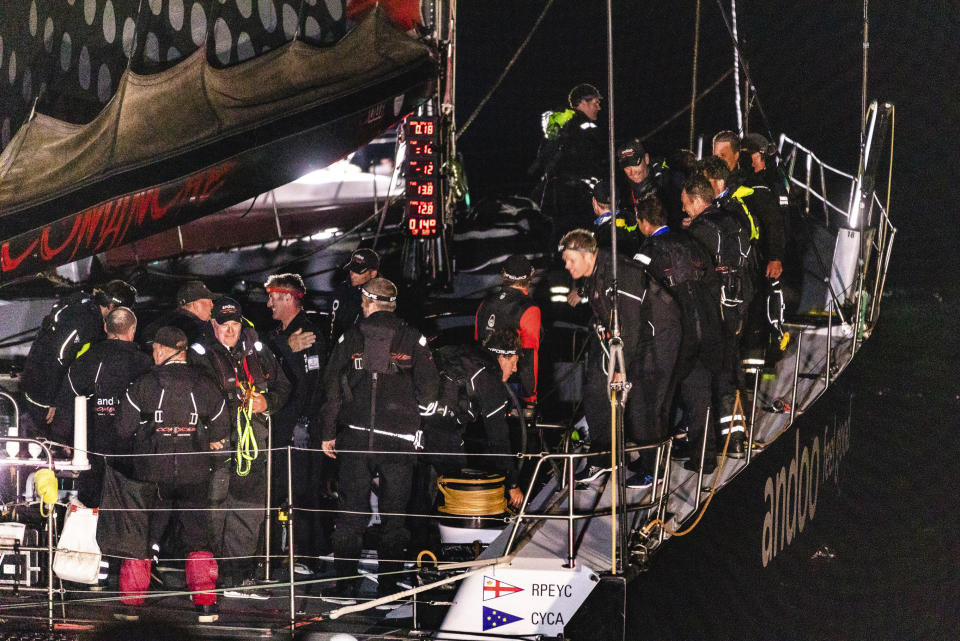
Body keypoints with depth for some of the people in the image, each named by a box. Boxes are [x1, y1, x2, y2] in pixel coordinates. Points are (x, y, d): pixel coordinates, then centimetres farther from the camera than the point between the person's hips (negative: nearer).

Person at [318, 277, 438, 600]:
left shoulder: (350, 338, 4)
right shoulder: (412, 339, 1)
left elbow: (332, 388, 3)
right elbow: (428, 389, -1)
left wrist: (328, 434, 9)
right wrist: (414, 419, 15)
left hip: (355, 438, 1)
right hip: (398, 438, -1)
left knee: (352, 511, 6)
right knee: (394, 512, 6)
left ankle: (344, 581, 4)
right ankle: (389, 583, 4)